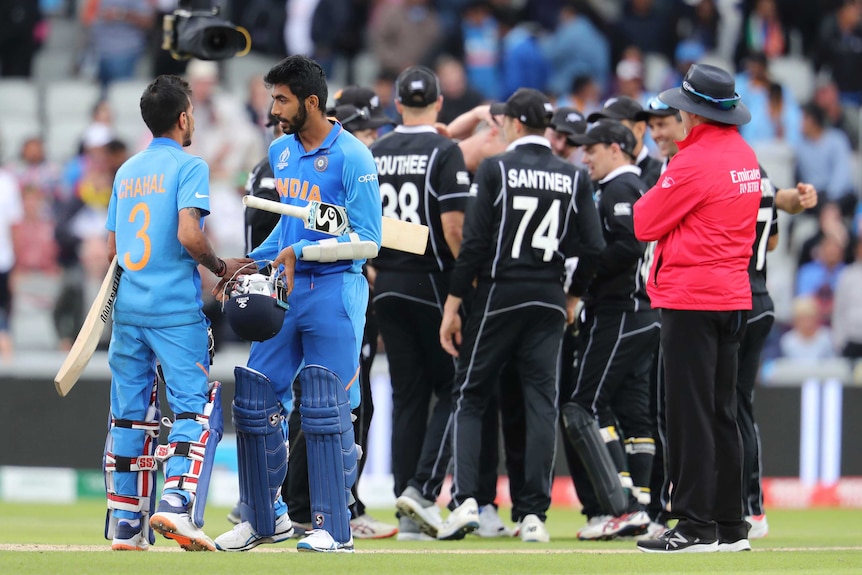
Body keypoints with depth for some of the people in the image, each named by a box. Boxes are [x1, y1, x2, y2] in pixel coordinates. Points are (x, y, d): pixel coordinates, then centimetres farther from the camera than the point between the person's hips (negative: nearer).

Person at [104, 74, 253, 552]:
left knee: (130, 416, 9)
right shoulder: (189, 166, -5)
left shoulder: (127, 171, 15)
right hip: (176, 309, -6)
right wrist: (220, 267, -4)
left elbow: (113, 247, 16)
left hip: (127, 308, 6)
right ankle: (176, 502, -21)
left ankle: (126, 523, 9)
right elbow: (188, 233, -19)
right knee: (193, 408, -4)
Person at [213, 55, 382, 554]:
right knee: (255, 400, 5)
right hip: (284, 289, 7)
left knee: (325, 411, -6)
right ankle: (265, 518, 17)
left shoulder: (352, 157, -11)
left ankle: (334, 528, 1)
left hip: (334, 293, -7)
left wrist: (302, 252, -17)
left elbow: (367, 241, -13)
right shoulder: (281, 152, 12)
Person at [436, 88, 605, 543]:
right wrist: (573, 296, 16)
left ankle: (465, 500, -8)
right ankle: (534, 515, -2)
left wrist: (453, 304, -7)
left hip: (498, 295, -3)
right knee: (541, 403, 4)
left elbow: (475, 243, -11)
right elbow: (592, 248, 1)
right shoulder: (573, 177, 4)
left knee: (470, 398, 6)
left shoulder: (495, 169, -7)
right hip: (549, 301, 3)